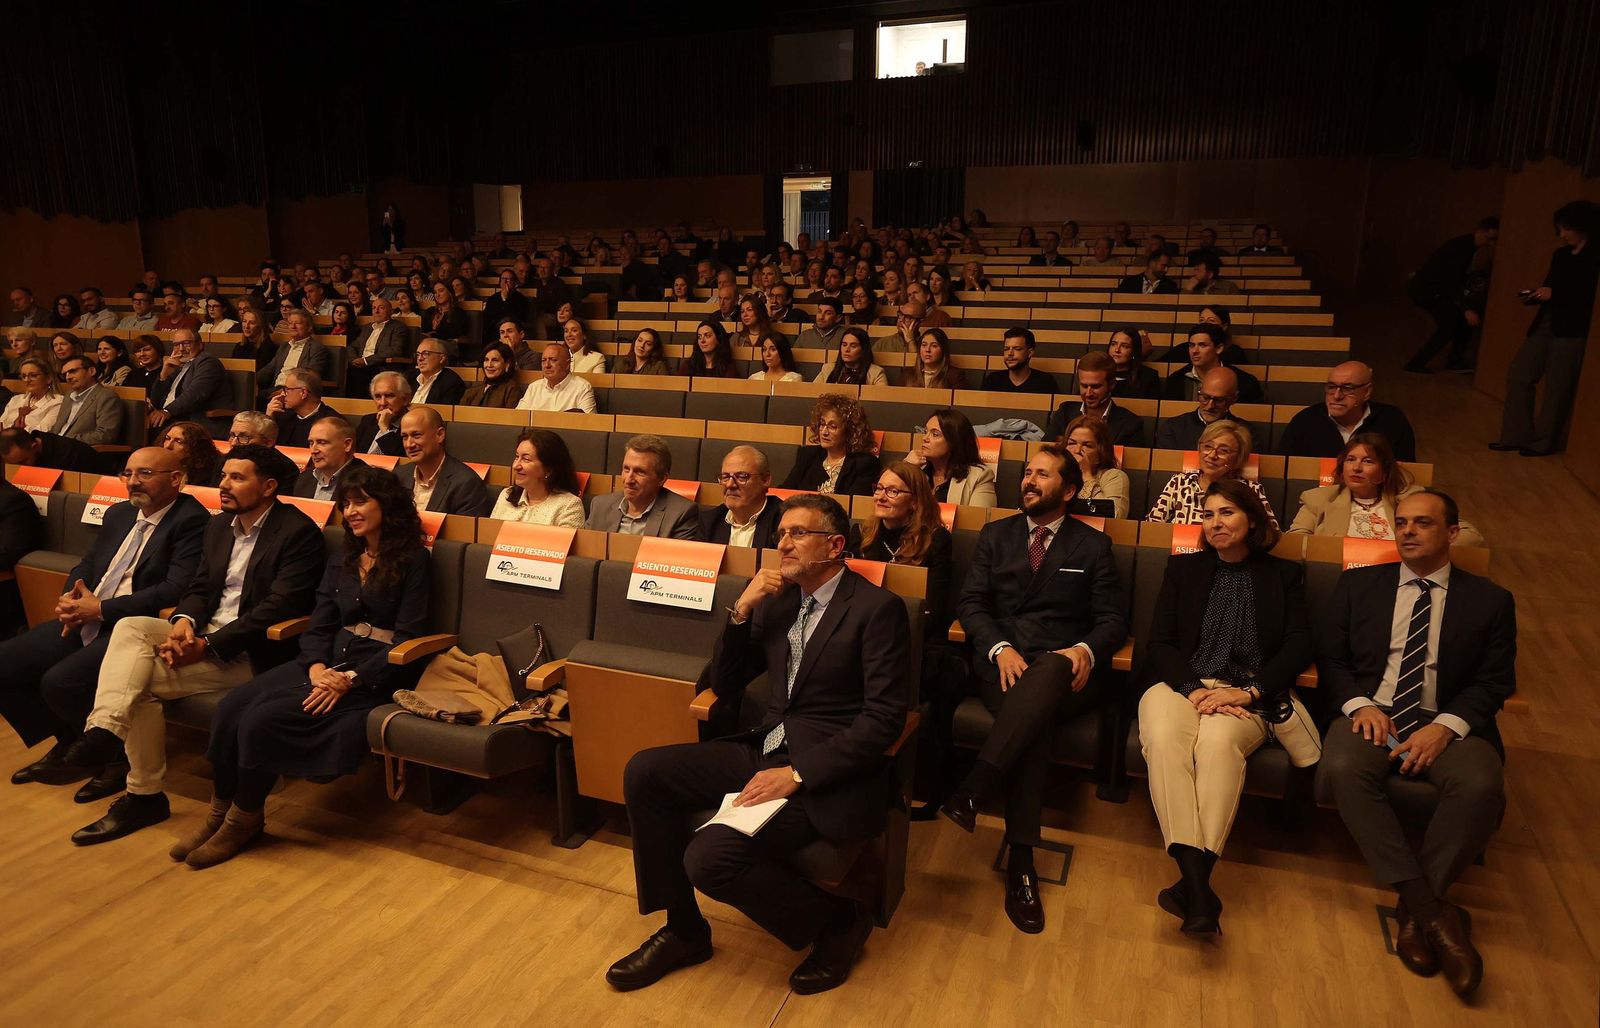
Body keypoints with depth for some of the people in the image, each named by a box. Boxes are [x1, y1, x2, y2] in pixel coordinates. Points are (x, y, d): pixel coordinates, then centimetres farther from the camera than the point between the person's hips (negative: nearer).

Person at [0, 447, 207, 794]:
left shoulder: (190, 521, -11)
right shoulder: (118, 514, 18)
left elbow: (177, 590, -20)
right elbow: (86, 565, 24)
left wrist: (100, 608, -17)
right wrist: (71, 600, 1)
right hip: (86, 622, 9)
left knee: (60, 682, -26)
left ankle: (117, 756, 0)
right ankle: (68, 742, 19)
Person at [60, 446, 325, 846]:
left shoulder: (299, 532, -12)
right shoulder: (218, 526, 15)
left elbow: (277, 608, -19)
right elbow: (199, 588, 14)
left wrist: (207, 646, -22)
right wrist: (184, 621, -11)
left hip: (247, 651, -7)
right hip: (203, 633, 8)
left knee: (140, 680, -20)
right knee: (130, 626, -20)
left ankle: (145, 795, -12)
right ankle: (104, 731, -31)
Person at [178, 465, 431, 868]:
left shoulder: (414, 560, -3)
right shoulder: (341, 563, 19)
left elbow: (406, 639, -9)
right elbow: (318, 628, 11)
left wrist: (350, 679, -18)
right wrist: (317, 668, -11)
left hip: (375, 674, -6)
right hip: (329, 664, 7)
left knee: (263, 718, -23)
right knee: (232, 705, -17)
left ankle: (246, 819, -3)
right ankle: (219, 811, -5)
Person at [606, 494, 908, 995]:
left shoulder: (878, 609, -10)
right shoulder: (778, 601, 10)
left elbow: (884, 718, -16)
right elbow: (724, 686, 14)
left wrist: (796, 774, -21)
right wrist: (742, 610, -2)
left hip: (826, 771, -7)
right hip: (765, 750, 8)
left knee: (710, 857, -24)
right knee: (645, 772, -6)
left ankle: (837, 921, 2)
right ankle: (683, 929, 9)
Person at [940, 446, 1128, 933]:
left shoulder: (1093, 545, 15)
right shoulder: (995, 535, 17)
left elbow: (1113, 619, 8)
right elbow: (970, 603, 8)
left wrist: (1086, 650, -16)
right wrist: (1000, 648, -12)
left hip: (1064, 668, 0)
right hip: (1001, 661, 1)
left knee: (1047, 676, -39)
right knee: (1036, 719, -34)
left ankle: (972, 790, -43)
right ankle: (1020, 858, -31)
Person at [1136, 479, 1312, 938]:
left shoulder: (1283, 575, 18)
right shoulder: (1183, 567, 20)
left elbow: (1299, 648, 6)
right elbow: (1160, 642, 9)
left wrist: (1247, 692, -12)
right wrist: (1194, 689, -11)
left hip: (1246, 693, -1)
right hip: (1179, 683, 1)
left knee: (1219, 741, -37)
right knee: (1164, 739, -35)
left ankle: (1195, 880, -42)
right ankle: (1197, 885, -44)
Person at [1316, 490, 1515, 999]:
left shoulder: (1490, 600, 13)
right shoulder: (1358, 584, 15)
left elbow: (1495, 681, 4)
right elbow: (1330, 657, 10)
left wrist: (1446, 726, -15)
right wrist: (1359, 704, -10)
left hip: (1448, 723, 0)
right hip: (1371, 713, 1)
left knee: (1481, 785, -34)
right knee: (1342, 768, -33)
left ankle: (1414, 910, -19)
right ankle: (1432, 909, -26)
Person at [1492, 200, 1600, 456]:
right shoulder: (1560, 254, 13)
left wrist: (1554, 294, -18)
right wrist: (1535, 295, 0)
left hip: (1570, 331, -7)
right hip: (1545, 324, 8)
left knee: (1557, 387, 1)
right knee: (1518, 375, 4)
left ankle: (1544, 442, 11)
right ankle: (1517, 436, 11)